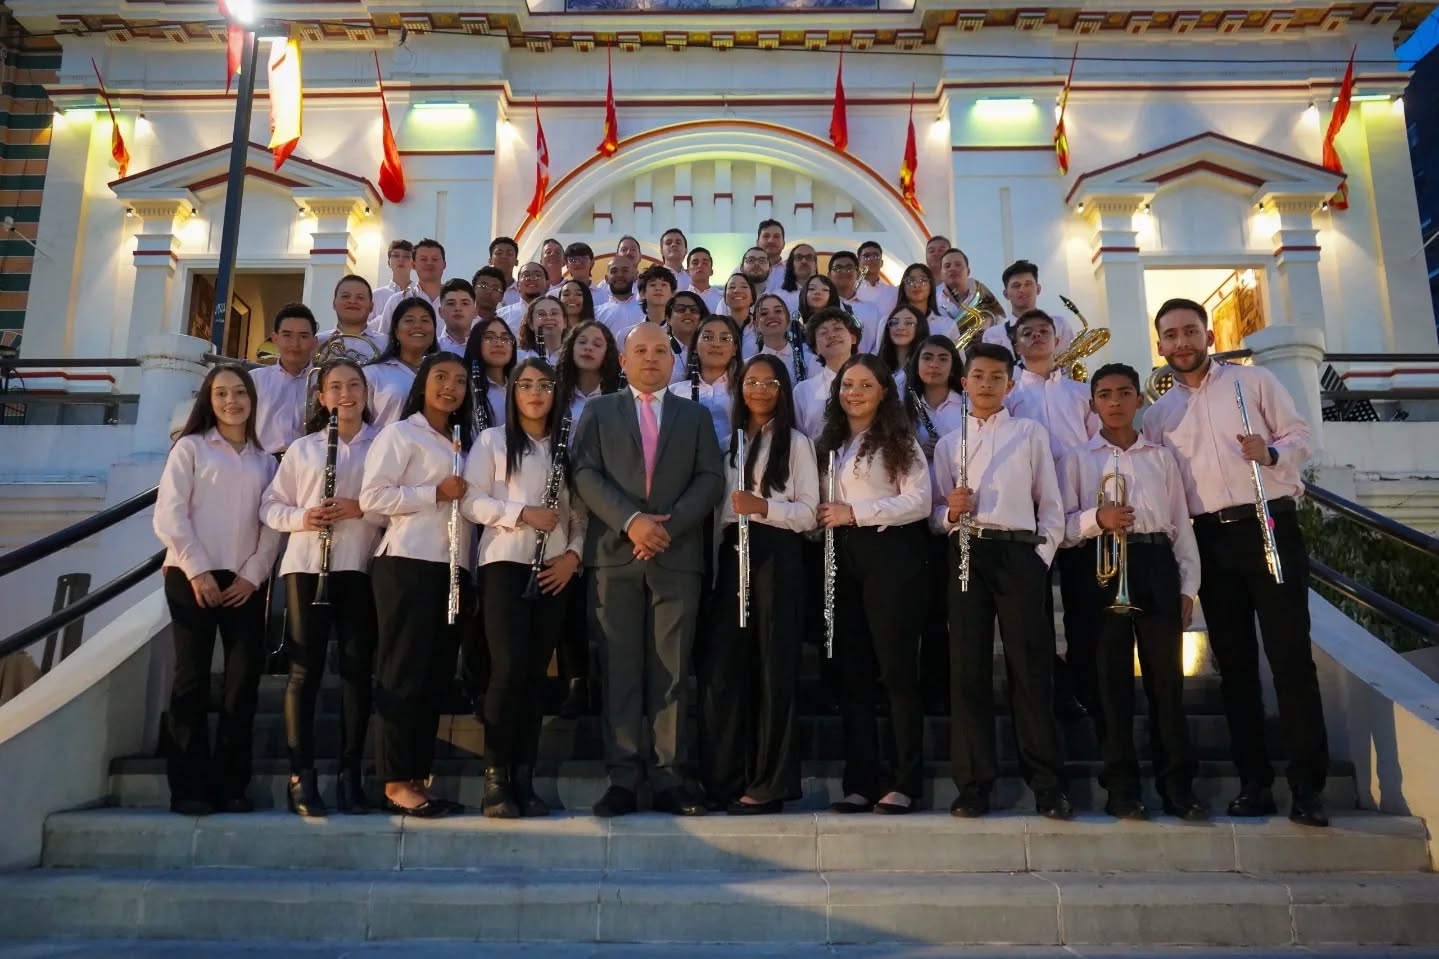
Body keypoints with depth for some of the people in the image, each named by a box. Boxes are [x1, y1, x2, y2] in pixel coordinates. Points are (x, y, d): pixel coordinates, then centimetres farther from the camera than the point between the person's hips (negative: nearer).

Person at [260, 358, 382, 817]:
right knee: (305, 668, -1)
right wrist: (300, 517, -10)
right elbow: (270, 506, 10)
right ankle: (301, 776, 4)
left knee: (357, 667, 1)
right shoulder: (302, 448, 12)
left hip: (361, 566, -1)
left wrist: (362, 509, -14)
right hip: (307, 564, 1)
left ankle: (350, 774, 9)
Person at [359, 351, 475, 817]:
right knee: (404, 672, -5)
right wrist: (435, 493, -15)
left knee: (437, 675, 7)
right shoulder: (400, 433, 0)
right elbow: (371, 498, -11)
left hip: (451, 568, 8)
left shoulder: (461, 444, 24)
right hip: (408, 565, -8)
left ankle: (417, 778, 14)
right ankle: (396, 782, 1)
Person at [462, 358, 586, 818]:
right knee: (508, 668, -12)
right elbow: (472, 501, -3)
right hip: (506, 563, -3)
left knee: (537, 673, 4)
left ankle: (524, 780, 10)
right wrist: (522, 513, -15)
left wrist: (574, 553, -4)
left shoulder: (569, 445, 15)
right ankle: (495, 779, -3)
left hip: (555, 569, 3)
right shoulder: (492, 440, 6)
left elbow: (582, 511, 12)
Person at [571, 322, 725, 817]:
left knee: (671, 670, 2)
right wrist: (630, 521, -13)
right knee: (620, 670, 0)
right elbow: (586, 473, 1)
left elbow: (711, 479, 5)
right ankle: (623, 777, 6)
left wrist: (668, 524, -10)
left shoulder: (696, 415, 16)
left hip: (677, 555, 1)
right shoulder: (598, 411, 13)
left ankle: (669, 776, 7)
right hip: (615, 554, 0)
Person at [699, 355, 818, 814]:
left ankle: (769, 783, 7)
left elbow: (809, 513, -3)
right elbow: (719, 507, 17)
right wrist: (715, 559, 7)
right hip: (732, 554, 4)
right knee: (721, 667, 1)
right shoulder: (729, 441, 17)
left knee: (773, 667, -1)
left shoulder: (796, 443, 4)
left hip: (776, 555, -4)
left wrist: (764, 507, -18)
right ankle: (723, 778, 12)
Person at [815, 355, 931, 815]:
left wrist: (855, 512, -16)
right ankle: (860, 782, 12)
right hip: (843, 559, 6)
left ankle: (907, 782, 7)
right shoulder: (829, 442, 17)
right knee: (852, 671, 6)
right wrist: (825, 517, -2)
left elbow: (919, 501, -11)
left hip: (890, 556, -6)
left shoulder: (898, 440, -1)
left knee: (897, 668, -2)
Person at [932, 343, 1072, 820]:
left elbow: (1050, 502, 8)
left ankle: (1047, 784, 6)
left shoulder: (1031, 432, 13)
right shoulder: (948, 443, 17)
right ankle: (974, 782, 6)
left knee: (1030, 668, -2)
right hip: (967, 555, 2)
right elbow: (937, 513, 13)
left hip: (1020, 553, -1)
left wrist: (1042, 556, -3)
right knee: (968, 668, -1)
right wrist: (950, 511, -9)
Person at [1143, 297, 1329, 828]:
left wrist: (1271, 453, -19)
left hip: (1271, 526, -3)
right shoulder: (1158, 413, 13)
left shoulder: (1254, 380, 6)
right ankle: (1254, 782, 12)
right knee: (1234, 662, 5)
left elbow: (1301, 435, 2)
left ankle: (1308, 785, 0)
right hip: (1210, 540, 3)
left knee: (1290, 655, -6)